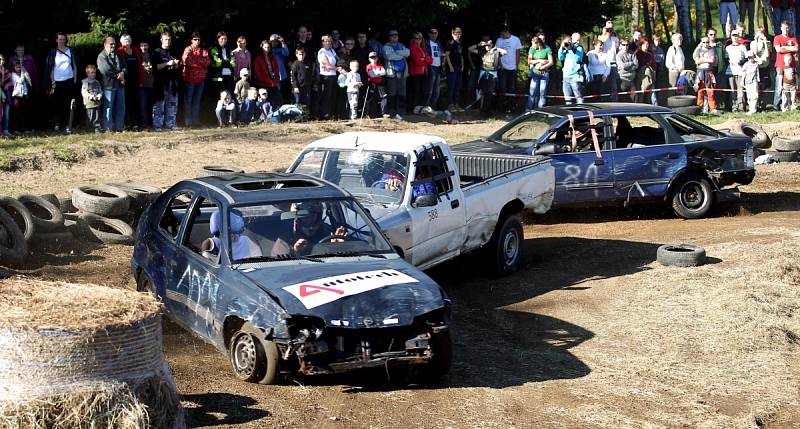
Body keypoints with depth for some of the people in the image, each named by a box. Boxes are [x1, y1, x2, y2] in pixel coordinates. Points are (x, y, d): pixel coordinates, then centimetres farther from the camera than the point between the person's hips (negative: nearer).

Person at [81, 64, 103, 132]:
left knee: (97, 117, 5)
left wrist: (99, 95, -10)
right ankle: (89, 129, 9)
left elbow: (100, 91, 13)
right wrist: (91, 96, -22)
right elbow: (84, 92, -11)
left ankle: (97, 128, 10)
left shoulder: (97, 82, 11)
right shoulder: (85, 82, -5)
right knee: (90, 117, -1)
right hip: (89, 103, -4)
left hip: (97, 103, 4)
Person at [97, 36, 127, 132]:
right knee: (108, 107, -2)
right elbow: (106, 70, -17)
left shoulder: (118, 55, 16)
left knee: (121, 107, 8)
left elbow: (125, 66, 10)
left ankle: (119, 127, 16)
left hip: (120, 85, 6)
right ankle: (108, 128, 2)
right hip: (108, 85, -6)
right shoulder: (101, 56, -5)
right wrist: (118, 75, -11)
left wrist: (122, 73, -12)